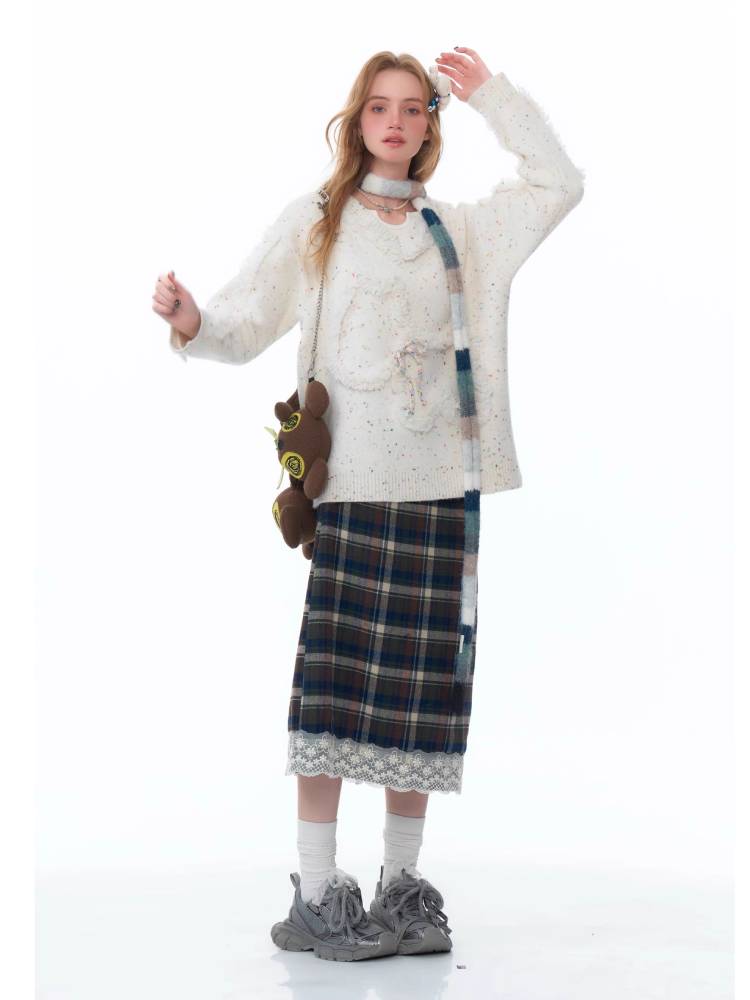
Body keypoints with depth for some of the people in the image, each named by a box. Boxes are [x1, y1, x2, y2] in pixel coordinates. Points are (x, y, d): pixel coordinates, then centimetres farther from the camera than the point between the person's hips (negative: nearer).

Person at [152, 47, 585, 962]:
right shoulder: (315, 223, 8)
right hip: (350, 484, -4)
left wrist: (490, 94, 15)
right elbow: (247, 323, 0)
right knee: (336, 679, -8)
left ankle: (402, 887, 13)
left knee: (424, 681, 4)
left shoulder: (464, 232, 19)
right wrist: (192, 323, -21)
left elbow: (559, 183, 19)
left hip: (443, 487, 4)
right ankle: (315, 898, -3)